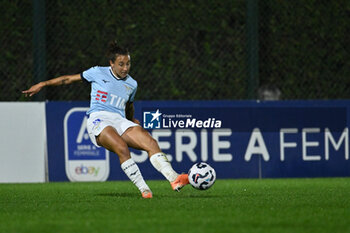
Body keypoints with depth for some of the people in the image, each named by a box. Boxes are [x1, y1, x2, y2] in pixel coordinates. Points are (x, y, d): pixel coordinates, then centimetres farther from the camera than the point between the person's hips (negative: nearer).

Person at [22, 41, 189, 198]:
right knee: (122, 148, -34)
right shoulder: (98, 73, 6)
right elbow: (69, 79, 14)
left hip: (120, 121, 5)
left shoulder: (131, 84, 17)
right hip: (98, 120, -5)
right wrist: (42, 84, 14)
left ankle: (174, 178, -33)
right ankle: (144, 190, -33)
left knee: (151, 143, -22)